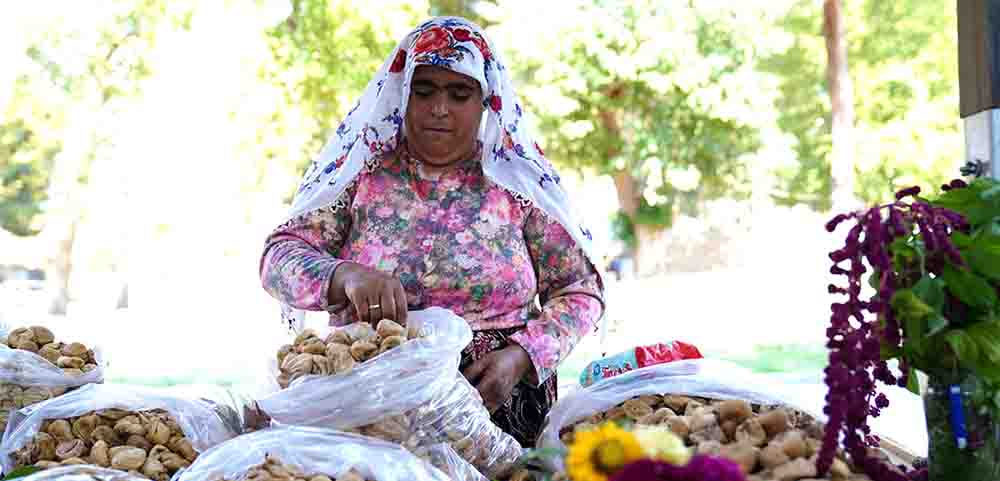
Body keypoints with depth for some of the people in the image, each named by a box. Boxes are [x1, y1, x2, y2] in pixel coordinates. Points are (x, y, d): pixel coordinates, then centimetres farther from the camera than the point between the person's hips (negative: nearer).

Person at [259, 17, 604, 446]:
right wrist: (345, 275, -24)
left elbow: (582, 291, 8)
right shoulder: (360, 171, 7)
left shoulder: (519, 181, 7)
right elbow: (279, 257, -1)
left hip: (495, 401, 0)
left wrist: (521, 356, -11)